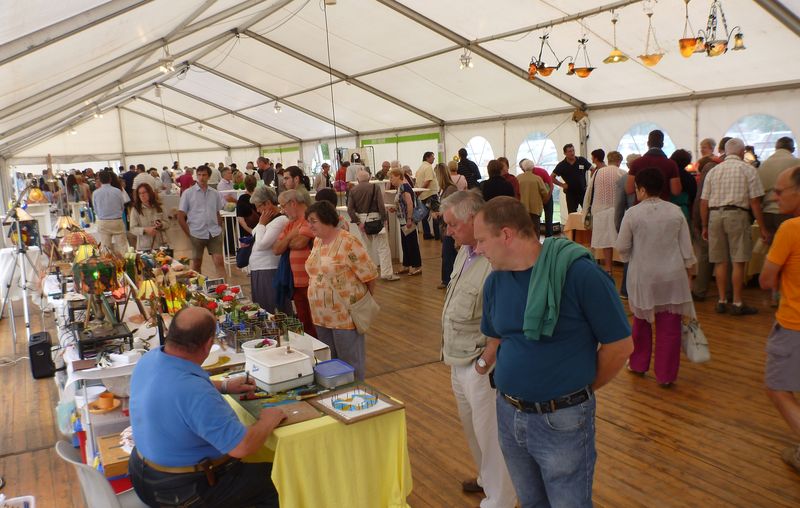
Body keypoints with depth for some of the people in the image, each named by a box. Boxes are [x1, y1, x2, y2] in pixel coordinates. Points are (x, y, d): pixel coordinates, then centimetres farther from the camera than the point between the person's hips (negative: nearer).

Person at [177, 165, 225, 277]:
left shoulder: (214, 193, 8)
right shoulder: (188, 193, -1)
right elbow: (180, 217, 0)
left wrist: (219, 229, 5)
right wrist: (189, 234, -4)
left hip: (214, 234, 2)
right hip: (197, 234, -1)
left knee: (219, 262, -6)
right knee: (196, 264, 9)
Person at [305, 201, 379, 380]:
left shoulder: (348, 242, -18)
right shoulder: (317, 241, 8)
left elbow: (369, 273, -14)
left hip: (345, 315, -8)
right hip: (321, 315, 8)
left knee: (350, 361, 4)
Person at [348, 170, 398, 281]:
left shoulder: (353, 190, 3)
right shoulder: (375, 187, -6)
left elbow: (350, 209, -4)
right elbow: (381, 205, -12)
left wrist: (358, 222, -5)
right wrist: (384, 219, -5)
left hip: (361, 219, 4)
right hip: (375, 217, -4)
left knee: (367, 246, 18)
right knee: (383, 247, -1)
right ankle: (387, 273, -4)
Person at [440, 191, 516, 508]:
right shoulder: (465, 251, 4)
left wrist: (485, 359, -18)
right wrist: (451, 351, 12)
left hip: (480, 365, -9)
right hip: (459, 360, 9)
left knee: (490, 433, 8)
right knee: (471, 426, 25)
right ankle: (487, 479, 47)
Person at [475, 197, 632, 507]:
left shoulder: (578, 272, -20)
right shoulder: (494, 281, -1)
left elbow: (620, 345, -13)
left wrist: (581, 389, -2)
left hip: (563, 420, -6)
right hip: (508, 414, 6)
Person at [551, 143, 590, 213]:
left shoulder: (582, 161, -3)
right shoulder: (561, 165, -4)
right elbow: (552, 177, -1)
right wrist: (562, 185, -6)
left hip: (583, 191, 0)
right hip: (570, 193, 0)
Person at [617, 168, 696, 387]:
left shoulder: (632, 214, -10)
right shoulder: (676, 212, -2)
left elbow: (622, 248, -3)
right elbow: (686, 248, 1)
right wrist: (687, 270, 12)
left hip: (643, 276, -1)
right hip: (672, 277, 1)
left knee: (641, 321, 19)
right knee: (669, 327, 6)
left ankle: (638, 364, 33)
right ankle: (666, 375, 12)